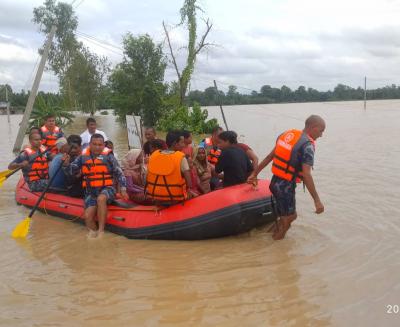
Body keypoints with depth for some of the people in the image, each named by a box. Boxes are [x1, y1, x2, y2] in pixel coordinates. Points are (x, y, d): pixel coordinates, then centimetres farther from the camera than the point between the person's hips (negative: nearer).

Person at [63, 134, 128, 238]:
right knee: (88, 216, -17)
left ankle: (101, 230, -25)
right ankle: (94, 230, 18)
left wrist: (123, 189, -7)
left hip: (107, 189, -3)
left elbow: (119, 173, 0)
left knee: (101, 198, -37)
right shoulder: (83, 156, 5)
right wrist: (67, 163, -14)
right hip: (90, 191, 3)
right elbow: (71, 171, 7)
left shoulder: (108, 156, -3)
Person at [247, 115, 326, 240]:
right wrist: (317, 200, -22)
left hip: (275, 182, 8)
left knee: (291, 215, 22)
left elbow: (269, 157, 11)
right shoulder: (307, 145, -16)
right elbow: (306, 175, -24)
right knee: (286, 219, 8)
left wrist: (255, 174, 18)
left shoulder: (287, 134, 7)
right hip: (286, 186, -8)